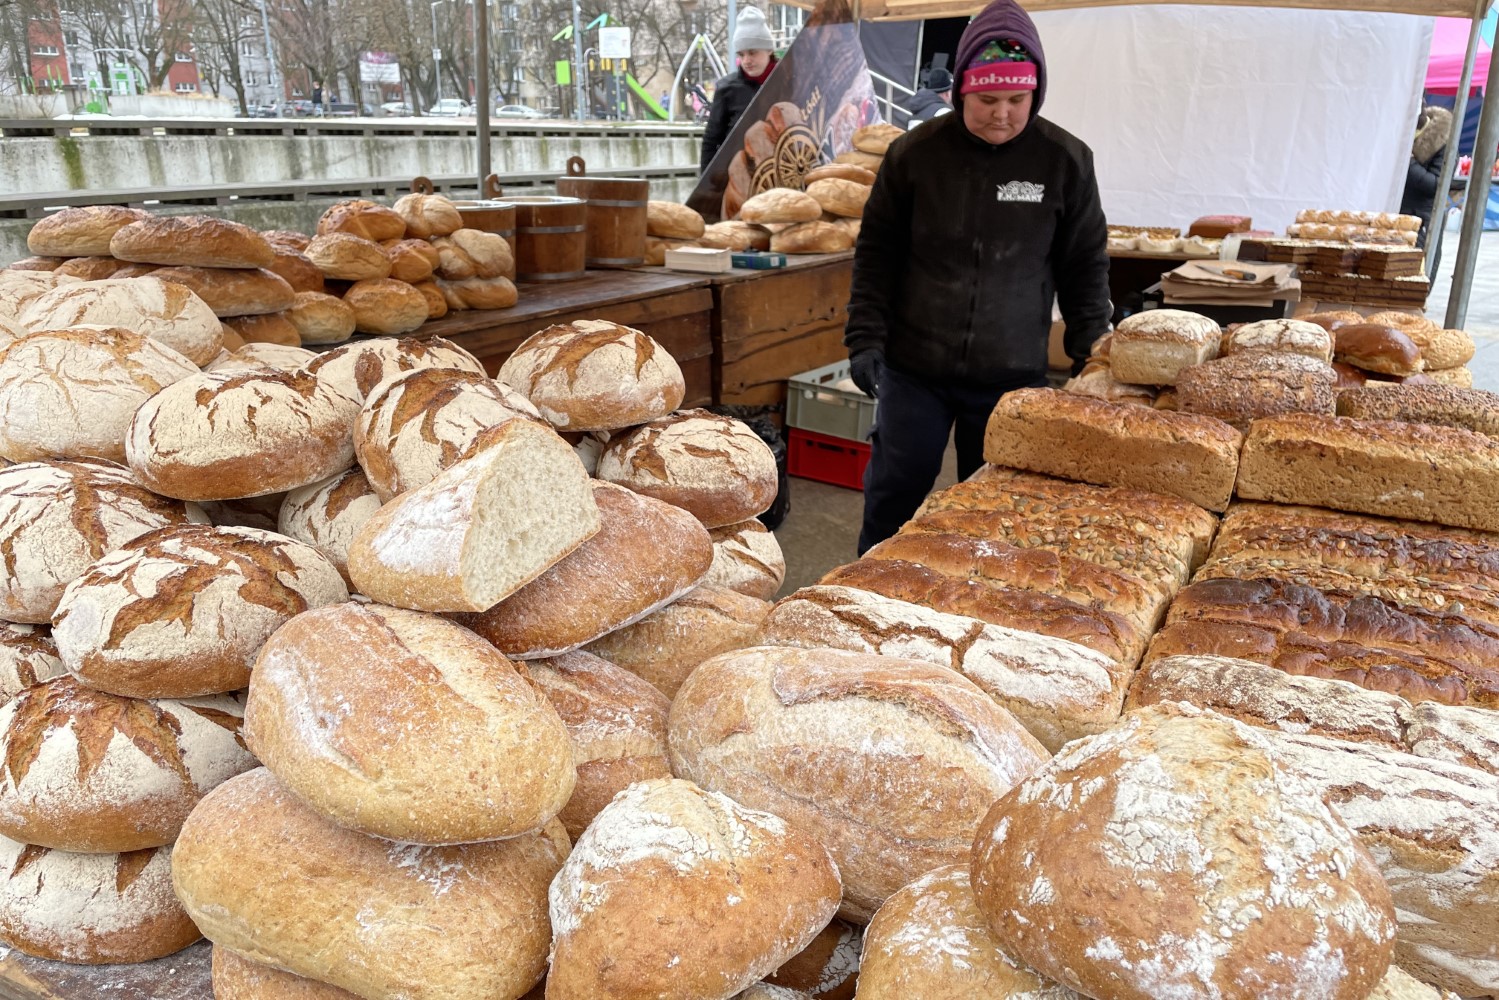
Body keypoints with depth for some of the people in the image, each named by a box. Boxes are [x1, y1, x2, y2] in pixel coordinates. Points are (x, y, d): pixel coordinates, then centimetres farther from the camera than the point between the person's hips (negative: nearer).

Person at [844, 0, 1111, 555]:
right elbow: (876, 253, 4)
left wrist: (1089, 355, 5)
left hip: (1012, 374, 0)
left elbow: (1086, 266, 7)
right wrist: (865, 339, -3)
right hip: (913, 368, 0)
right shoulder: (915, 152, -3)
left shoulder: (1065, 161, -2)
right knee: (892, 498, 6)